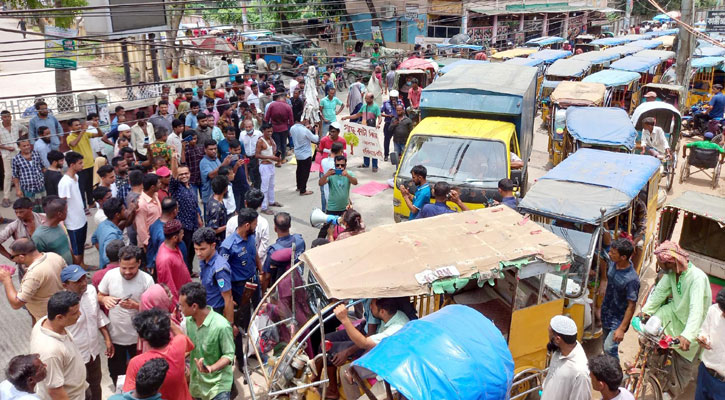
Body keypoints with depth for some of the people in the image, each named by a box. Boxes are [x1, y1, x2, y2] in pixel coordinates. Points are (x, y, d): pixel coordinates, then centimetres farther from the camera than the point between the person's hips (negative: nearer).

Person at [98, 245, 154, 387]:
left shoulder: (147, 280, -16)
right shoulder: (110, 275, -10)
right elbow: (99, 296, 4)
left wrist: (135, 305, -29)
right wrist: (104, 299, -18)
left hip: (138, 337, -2)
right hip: (115, 335, 2)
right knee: (116, 372, 21)